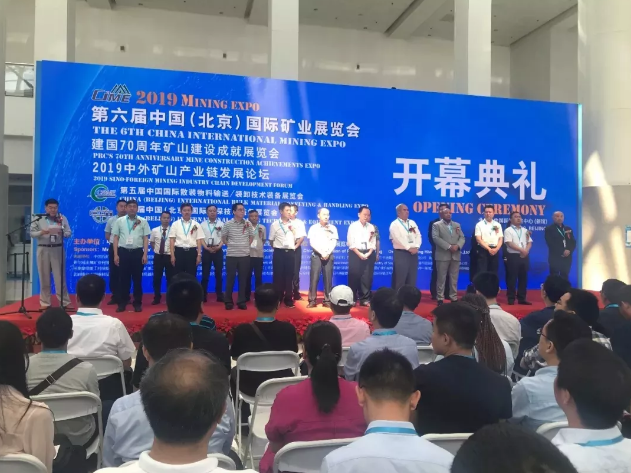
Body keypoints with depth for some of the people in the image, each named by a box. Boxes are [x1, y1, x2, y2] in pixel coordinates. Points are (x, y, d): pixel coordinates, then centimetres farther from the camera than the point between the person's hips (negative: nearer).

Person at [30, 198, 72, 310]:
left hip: (57, 249, 0)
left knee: (60, 277, 0)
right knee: (44, 277, 6)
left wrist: (62, 233, -17)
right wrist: (42, 232, -17)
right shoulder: (38, 219, 3)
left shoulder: (62, 218, 5)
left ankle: (65, 302, 7)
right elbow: (32, 233, 1)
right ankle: (45, 302, 16)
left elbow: (69, 232, 4)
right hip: (43, 249, 1)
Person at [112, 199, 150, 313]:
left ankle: (137, 303, 14)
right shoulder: (119, 221, 6)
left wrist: (145, 254, -5)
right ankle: (122, 302, 16)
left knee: (137, 278, 5)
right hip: (123, 252, 1)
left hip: (137, 252, 0)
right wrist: (116, 254, -1)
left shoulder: (143, 221, 4)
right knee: (124, 278, 6)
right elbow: (116, 238, 5)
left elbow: (146, 238, 2)